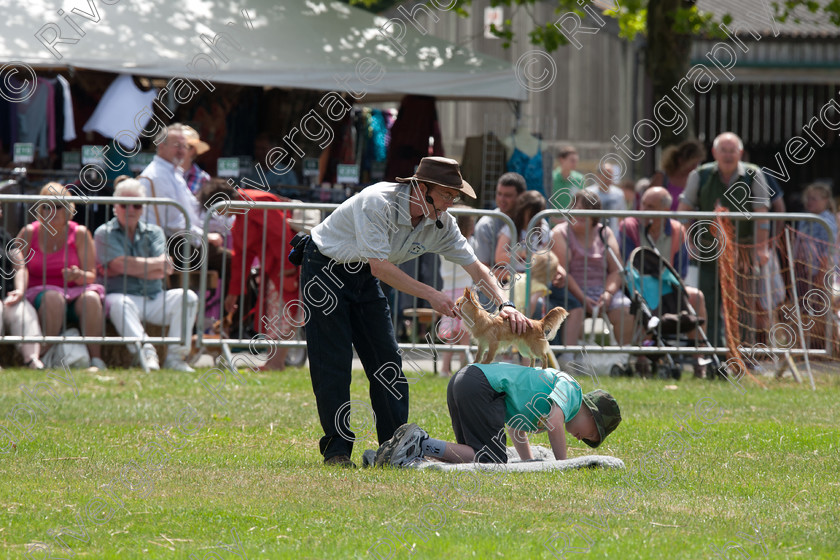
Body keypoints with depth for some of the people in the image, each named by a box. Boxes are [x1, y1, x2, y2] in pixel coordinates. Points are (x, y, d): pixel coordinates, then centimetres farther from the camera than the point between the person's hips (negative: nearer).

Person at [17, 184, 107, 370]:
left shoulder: (80, 233, 7)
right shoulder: (28, 233, 7)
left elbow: (91, 276, 1)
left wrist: (79, 276, -22)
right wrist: (19, 291, -23)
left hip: (73, 293, 1)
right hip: (39, 295, -1)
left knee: (91, 298, -31)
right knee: (53, 298, -35)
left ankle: (96, 360, -32)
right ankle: (45, 358, -33)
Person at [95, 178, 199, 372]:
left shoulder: (154, 232, 17)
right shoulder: (104, 233, 7)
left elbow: (165, 270, 0)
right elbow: (120, 264, -10)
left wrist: (134, 268, -9)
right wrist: (155, 264, -1)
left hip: (154, 298, 4)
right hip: (125, 295, -4)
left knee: (187, 297, -21)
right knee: (118, 302, -38)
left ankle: (175, 357, -29)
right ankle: (145, 352, -52)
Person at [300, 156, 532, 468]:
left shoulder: (440, 223, -10)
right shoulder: (377, 203, -32)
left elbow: (474, 267, -2)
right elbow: (380, 267, -34)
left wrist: (505, 305, -18)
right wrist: (430, 295, -36)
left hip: (364, 278, 7)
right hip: (325, 269, -7)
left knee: (386, 360, 0)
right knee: (333, 362, -10)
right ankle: (336, 450, -6)